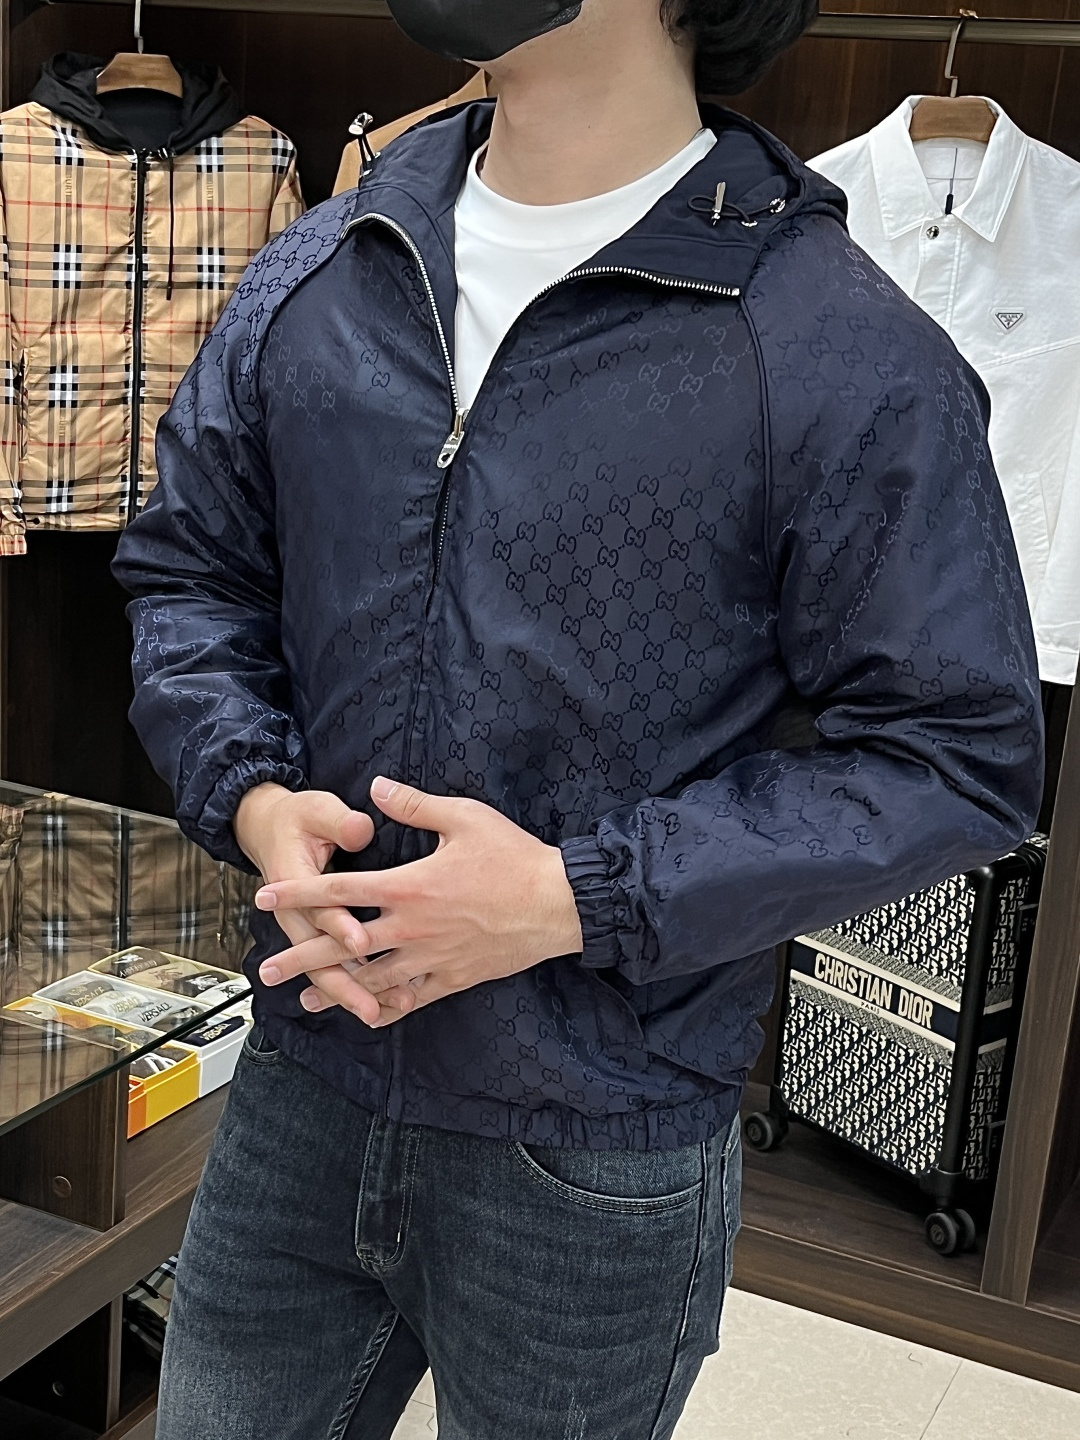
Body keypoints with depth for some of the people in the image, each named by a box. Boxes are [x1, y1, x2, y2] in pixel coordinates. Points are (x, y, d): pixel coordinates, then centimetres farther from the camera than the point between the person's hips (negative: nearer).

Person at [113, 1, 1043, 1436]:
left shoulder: (847, 353, -16)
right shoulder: (314, 277, 2)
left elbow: (958, 757, -13)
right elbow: (190, 568, 10)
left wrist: (582, 897, -21)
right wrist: (255, 799, -10)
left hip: (597, 1161, -4)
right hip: (303, 1084, 5)